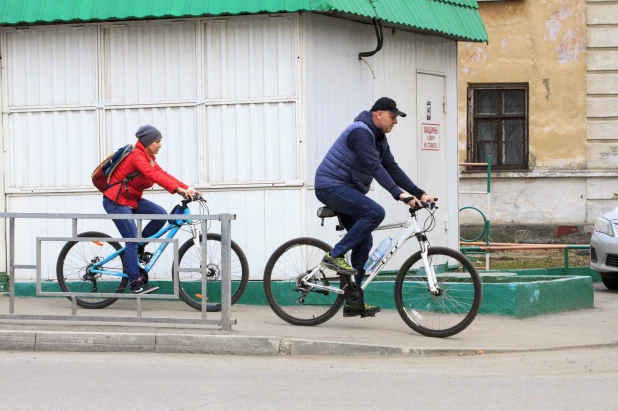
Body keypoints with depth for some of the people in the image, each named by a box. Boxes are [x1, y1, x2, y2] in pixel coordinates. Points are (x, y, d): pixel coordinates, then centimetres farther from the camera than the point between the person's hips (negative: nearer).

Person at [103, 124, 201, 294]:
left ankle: (138, 248, 6)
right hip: (116, 201, -9)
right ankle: (135, 283, -8)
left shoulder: (149, 157, 8)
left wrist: (186, 189, -11)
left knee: (161, 214, -10)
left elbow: (162, 174, 1)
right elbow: (153, 175, -34)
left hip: (131, 199, 9)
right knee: (132, 240, -12)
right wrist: (178, 189, -43)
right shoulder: (136, 155, -21)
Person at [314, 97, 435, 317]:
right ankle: (335, 255, -20)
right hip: (331, 186, -10)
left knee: (364, 242, 5)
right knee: (375, 212, -28)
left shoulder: (379, 139, 12)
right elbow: (375, 167, -29)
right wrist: (399, 193, -37)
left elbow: (392, 168, 10)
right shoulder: (361, 132, -19)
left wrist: (419, 194, 1)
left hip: (347, 191, 10)